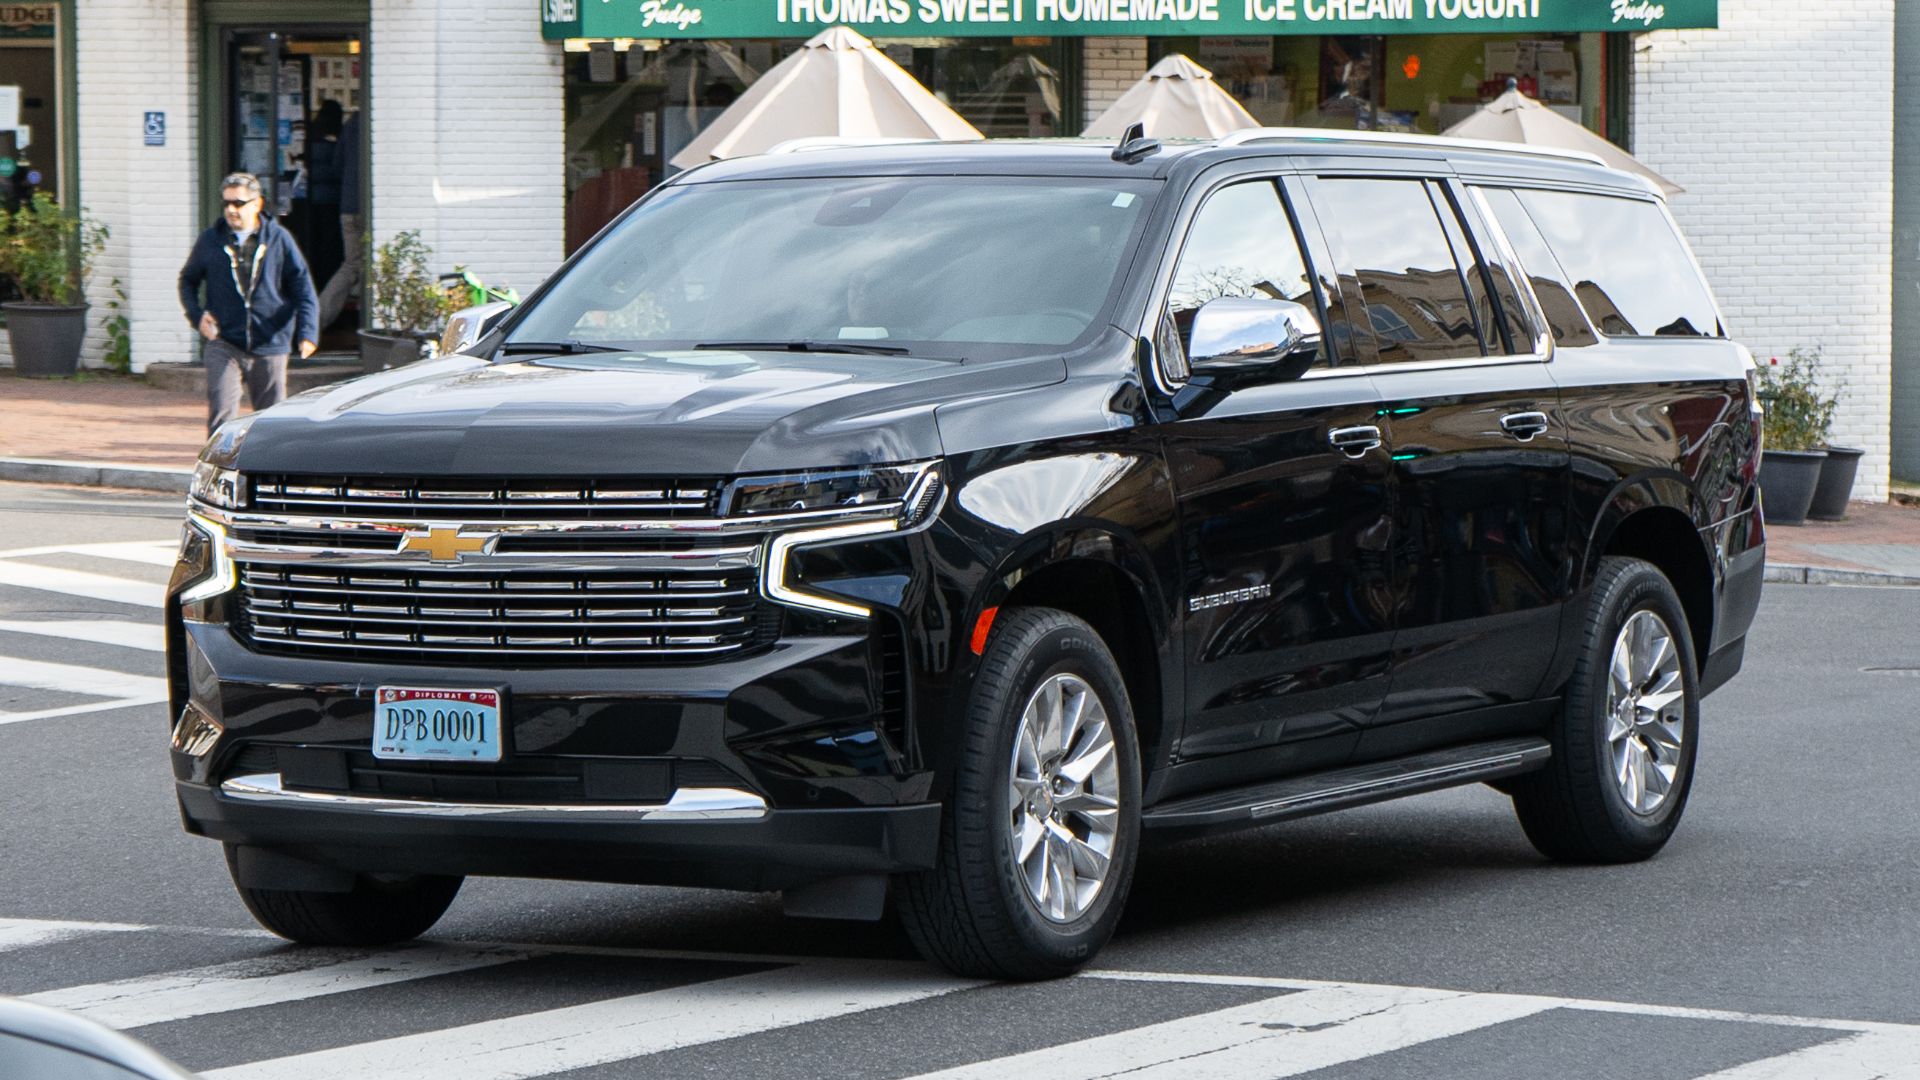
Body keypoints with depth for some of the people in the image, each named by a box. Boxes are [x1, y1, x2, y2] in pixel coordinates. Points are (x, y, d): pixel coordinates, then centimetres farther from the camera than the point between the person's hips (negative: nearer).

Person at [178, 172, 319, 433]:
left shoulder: (279, 240, 1)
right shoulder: (210, 241, 4)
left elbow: (303, 288, 0)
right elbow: (188, 281, 18)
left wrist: (307, 332, -13)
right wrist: (197, 314, 0)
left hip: (269, 345, 0)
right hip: (224, 345, 0)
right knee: (221, 415, -13)